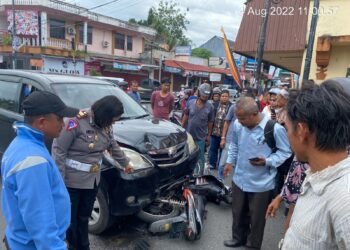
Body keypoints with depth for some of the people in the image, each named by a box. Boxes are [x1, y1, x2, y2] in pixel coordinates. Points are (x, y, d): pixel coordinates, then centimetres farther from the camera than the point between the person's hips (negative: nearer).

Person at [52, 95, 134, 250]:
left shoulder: (105, 125, 0)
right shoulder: (76, 121, -23)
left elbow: (113, 146, 17)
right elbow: (58, 150, -20)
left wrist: (125, 163, 27)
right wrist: (59, 180, -19)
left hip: (92, 180, 7)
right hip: (71, 180, -6)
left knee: (84, 217, 22)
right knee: (70, 218, 11)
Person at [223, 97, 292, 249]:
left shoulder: (275, 129, -22)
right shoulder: (238, 125, -8)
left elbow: (285, 152, -10)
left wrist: (267, 161, -23)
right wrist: (230, 162, 7)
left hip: (261, 184, -4)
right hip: (239, 179, 5)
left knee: (256, 218, 15)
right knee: (238, 213, 23)